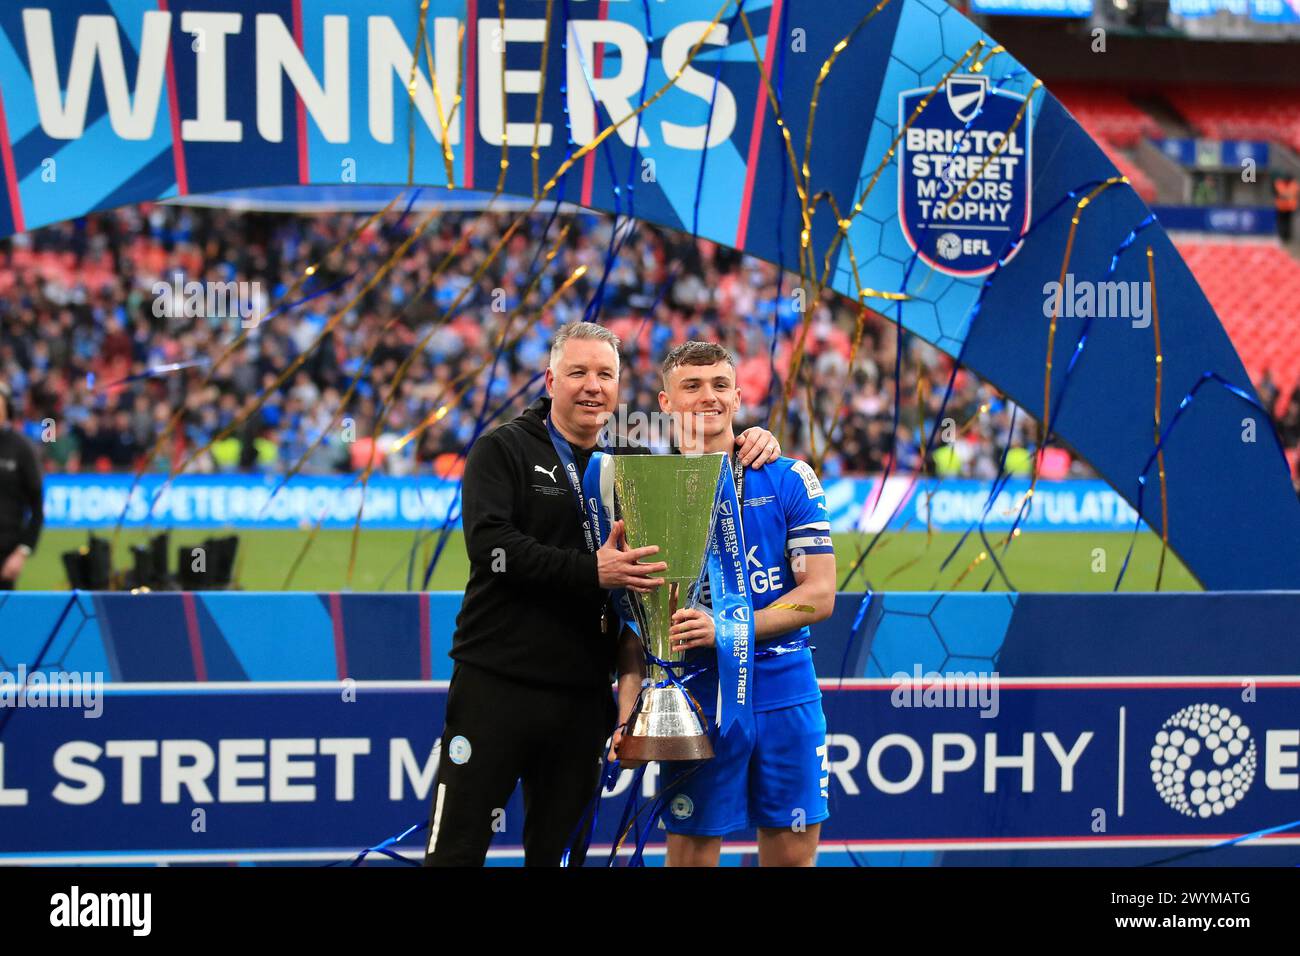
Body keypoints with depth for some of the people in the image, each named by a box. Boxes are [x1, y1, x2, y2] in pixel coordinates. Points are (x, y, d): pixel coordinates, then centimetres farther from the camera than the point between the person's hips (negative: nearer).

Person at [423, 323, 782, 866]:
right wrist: (591, 571, -24)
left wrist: (750, 448, 5)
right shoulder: (503, 451, 0)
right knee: (457, 850, -4)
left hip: (583, 698, 5)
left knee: (559, 851, 10)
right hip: (496, 684, -5)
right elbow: (491, 545, -15)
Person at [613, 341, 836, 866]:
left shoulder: (790, 479, 3)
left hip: (786, 698, 1)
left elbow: (819, 594, -2)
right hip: (693, 700, -1)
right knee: (691, 852, 2)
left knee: (793, 851, 5)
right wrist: (627, 717, -12)